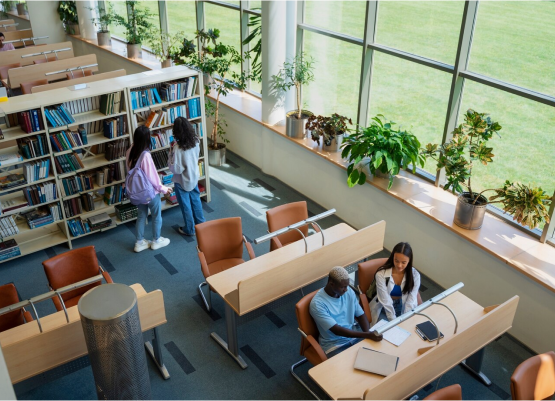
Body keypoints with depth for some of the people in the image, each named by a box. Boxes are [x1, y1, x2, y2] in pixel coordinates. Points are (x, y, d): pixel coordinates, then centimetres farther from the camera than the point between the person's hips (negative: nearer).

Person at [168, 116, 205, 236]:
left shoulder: (178, 148, -31)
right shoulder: (196, 141, -13)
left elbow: (175, 169, -26)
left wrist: (171, 152, -16)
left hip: (182, 181, -6)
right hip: (194, 176, 6)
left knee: (186, 205, 14)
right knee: (196, 200, 25)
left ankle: (189, 229, 30)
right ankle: (201, 223, 42)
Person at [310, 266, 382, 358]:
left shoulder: (349, 292, -2)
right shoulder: (317, 304, -22)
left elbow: (360, 315, 6)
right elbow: (337, 330, -25)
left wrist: (368, 333, -14)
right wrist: (367, 335, -31)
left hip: (354, 336, 6)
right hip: (334, 345, -6)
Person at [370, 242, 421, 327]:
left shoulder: (415, 275, -11)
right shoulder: (381, 274, -18)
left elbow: (410, 302, -14)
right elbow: (386, 302, -18)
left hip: (405, 310, 2)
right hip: (384, 310, -2)